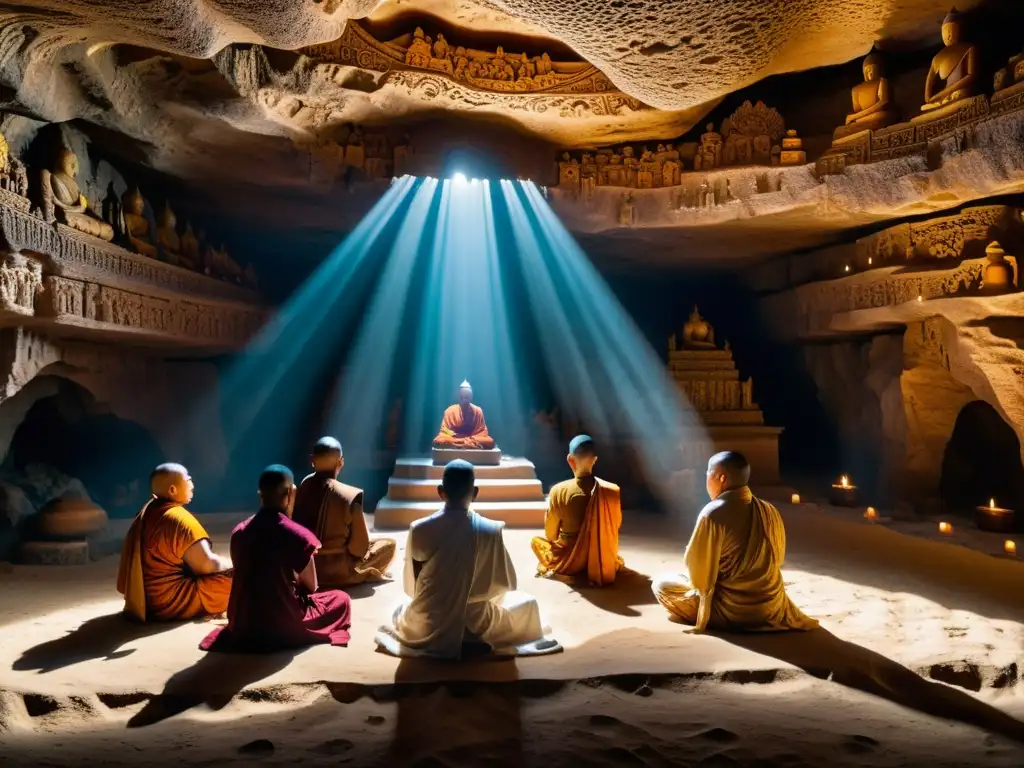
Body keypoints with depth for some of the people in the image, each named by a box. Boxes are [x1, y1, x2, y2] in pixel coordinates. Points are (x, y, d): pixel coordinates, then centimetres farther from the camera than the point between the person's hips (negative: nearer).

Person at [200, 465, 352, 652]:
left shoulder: (239, 531, 1)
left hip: (241, 626, 5)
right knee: (340, 598, 17)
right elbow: (311, 587, -3)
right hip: (284, 626, -5)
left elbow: (250, 579, 11)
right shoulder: (298, 535, -15)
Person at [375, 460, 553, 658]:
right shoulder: (491, 531, -15)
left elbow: (411, 588, -1)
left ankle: (435, 638, 19)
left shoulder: (419, 529, -12)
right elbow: (506, 584, -2)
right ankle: (472, 641, 16)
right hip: (475, 625, -2)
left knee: (403, 608, 38)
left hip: (425, 628, 3)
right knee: (528, 603, 23)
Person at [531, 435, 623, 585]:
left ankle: (557, 572, 12)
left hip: (569, 562, -3)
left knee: (536, 540, 26)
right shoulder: (612, 490, -14)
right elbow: (615, 527, 4)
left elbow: (550, 535, -7)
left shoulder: (559, 491, -20)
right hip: (603, 561, 3)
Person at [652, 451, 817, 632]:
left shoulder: (713, 514, -20)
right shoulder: (770, 511, 0)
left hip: (732, 613, -7)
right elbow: (777, 558, 13)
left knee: (661, 585, 5)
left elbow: (697, 568, -16)